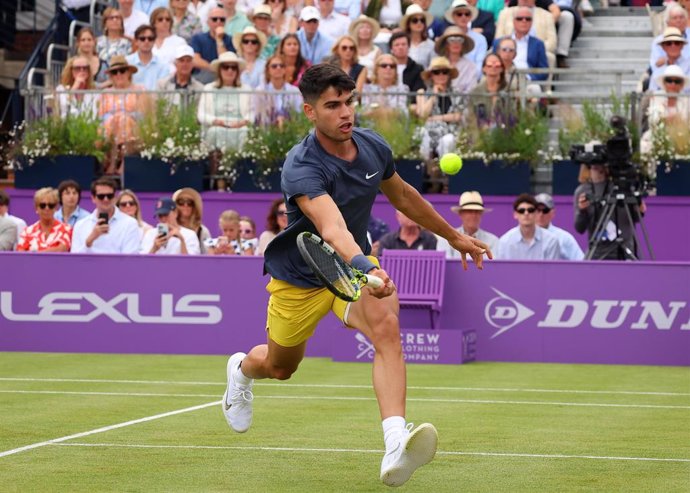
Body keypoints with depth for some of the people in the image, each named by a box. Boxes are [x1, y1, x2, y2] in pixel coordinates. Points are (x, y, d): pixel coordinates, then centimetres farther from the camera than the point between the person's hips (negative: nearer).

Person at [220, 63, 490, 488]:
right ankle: (242, 368, 60)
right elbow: (332, 228, -48)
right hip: (299, 277, -3)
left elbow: (403, 196, 11)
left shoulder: (373, 147, -11)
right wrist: (366, 269, -66)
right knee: (279, 367, 19)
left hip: (356, 266, 3)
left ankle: (396, 446, -44)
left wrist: (455, 236, 21)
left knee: (386, 326, -30)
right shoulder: (302, 167, -31)